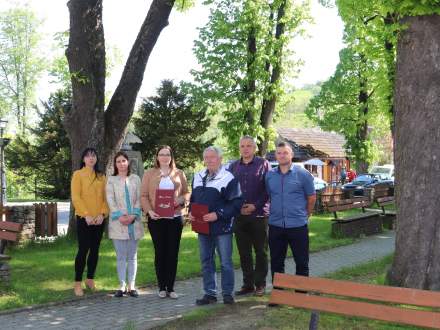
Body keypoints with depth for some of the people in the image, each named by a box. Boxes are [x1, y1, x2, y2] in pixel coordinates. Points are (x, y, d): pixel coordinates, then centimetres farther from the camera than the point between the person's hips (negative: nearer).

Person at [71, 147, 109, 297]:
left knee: (95, 250, 8)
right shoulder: (78, 174, 0)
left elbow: (105, 197, 8)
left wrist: (102, 214, -7)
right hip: (84, 219, -4)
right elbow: (76, 197, -8)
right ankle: (78, 283, 1)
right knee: (83, 250, -6)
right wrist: (86, 215, -15)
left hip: (99, 220, 4)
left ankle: (90, 279, 20)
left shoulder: (101, 176, 12)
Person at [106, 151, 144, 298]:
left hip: (134, 222, 1)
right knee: (121, 256, 0)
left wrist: (133, 215, -11)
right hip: (118, 222, -1)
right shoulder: (111, 180, 6)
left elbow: (139, 199, 3)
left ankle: (131, 285, 9)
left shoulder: (135, 179, 9)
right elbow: (110, 200, -2)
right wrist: (119, 216, -14)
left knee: (132, 256, 4)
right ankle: (122, 285, 5)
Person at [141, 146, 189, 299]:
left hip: (175, 217, 1)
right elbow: (144, 196, 1)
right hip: (156, 218, -1)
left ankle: (171, 287, 11)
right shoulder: (149, 174, 6)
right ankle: (162, 287, 12)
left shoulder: (179, 174, 11)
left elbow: (187, 192, 11)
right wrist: (149, 210, -13)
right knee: (160, 252, 3)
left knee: (173, 252, 3)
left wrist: (180, 200, -10)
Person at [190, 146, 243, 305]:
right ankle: (209, 293, 20)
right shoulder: (198, 177, 12)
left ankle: (227, 293, 13)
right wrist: (191, 212, 2)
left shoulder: (228, 178, -10)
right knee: (206, 262, 11)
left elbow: (236, 203, -13)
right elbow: (193, 199, 21)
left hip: (222, 228, -6)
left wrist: (218, 214, -21)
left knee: (225, 262, 2)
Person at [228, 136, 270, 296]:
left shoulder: (263, 164, -1)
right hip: (239, 215, 4)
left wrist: (255, 205, -14)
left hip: (258, 215, -4)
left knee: (260, 251, 4)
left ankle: (260, 284, 13)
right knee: (244, 252, 8)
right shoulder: (233, 166, 10)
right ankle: (248, 284, 18)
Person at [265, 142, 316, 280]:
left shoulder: (303, 174, -4)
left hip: (298, 226, -3)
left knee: (302, 263, 5)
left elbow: (311, 197, 4)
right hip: (275, 226, 3)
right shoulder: (269, 175, 5)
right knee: (276, 263, 11)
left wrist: (305, 215, 11)